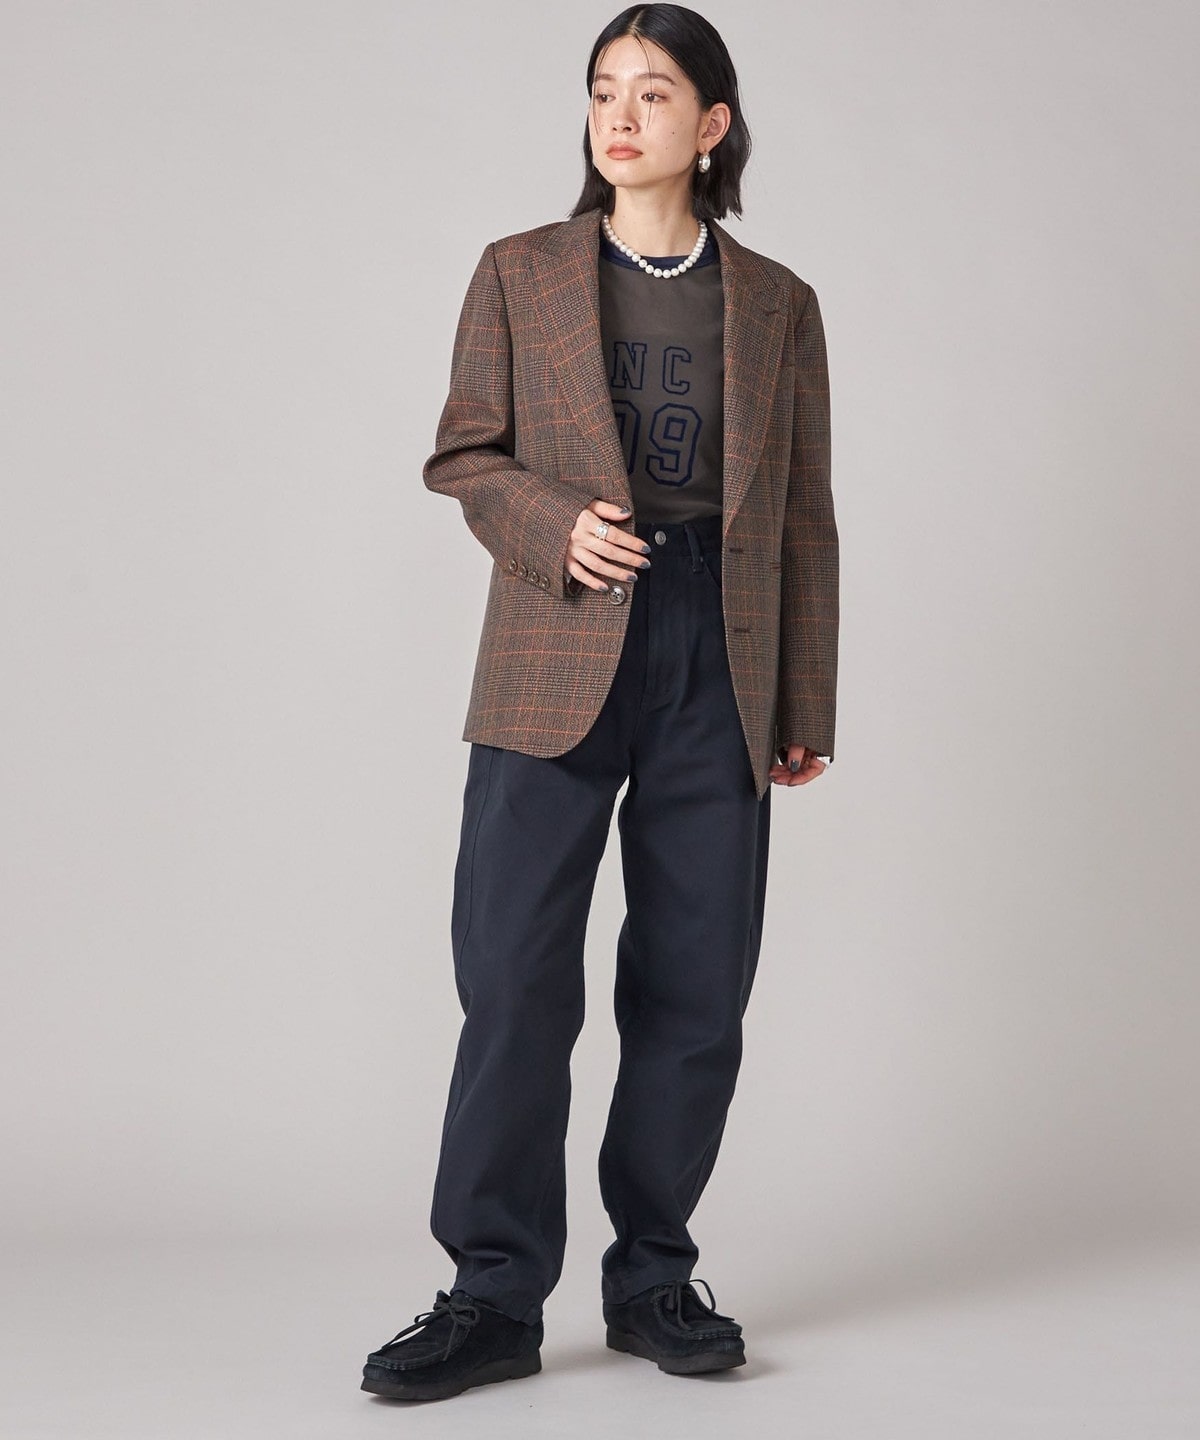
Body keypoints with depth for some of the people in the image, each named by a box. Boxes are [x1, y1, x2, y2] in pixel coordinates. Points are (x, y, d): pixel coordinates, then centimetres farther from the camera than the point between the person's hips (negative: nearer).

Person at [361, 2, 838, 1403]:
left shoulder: (776, 303, 12)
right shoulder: (520, 274, 10)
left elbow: (803, 519, 11)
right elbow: (464, 456, 8)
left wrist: (807, 707, 7)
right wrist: (556, 526, -12)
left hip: (719, 668, 1)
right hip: (558, 662, -1)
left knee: (695, 986, 3)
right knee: (514, 973, -6)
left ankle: (653, 1276, 17)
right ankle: (495, 1293, 3)